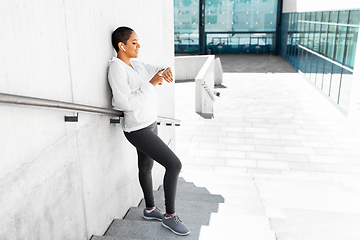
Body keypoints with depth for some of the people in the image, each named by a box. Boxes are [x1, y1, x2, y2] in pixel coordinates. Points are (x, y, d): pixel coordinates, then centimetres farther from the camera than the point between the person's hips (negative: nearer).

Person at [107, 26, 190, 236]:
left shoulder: (135, 64, 7)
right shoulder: (117, 68, -19)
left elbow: (156, 71, 12)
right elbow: (124, 102, -26)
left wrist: (166, 71, -13)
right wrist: (150, 84, -26)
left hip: (150, 124, 9)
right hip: (138, 130, -9)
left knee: (146, 167, 21)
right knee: (174, 164, -10)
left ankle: (150, 209, 40)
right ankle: (170, 216, 6)